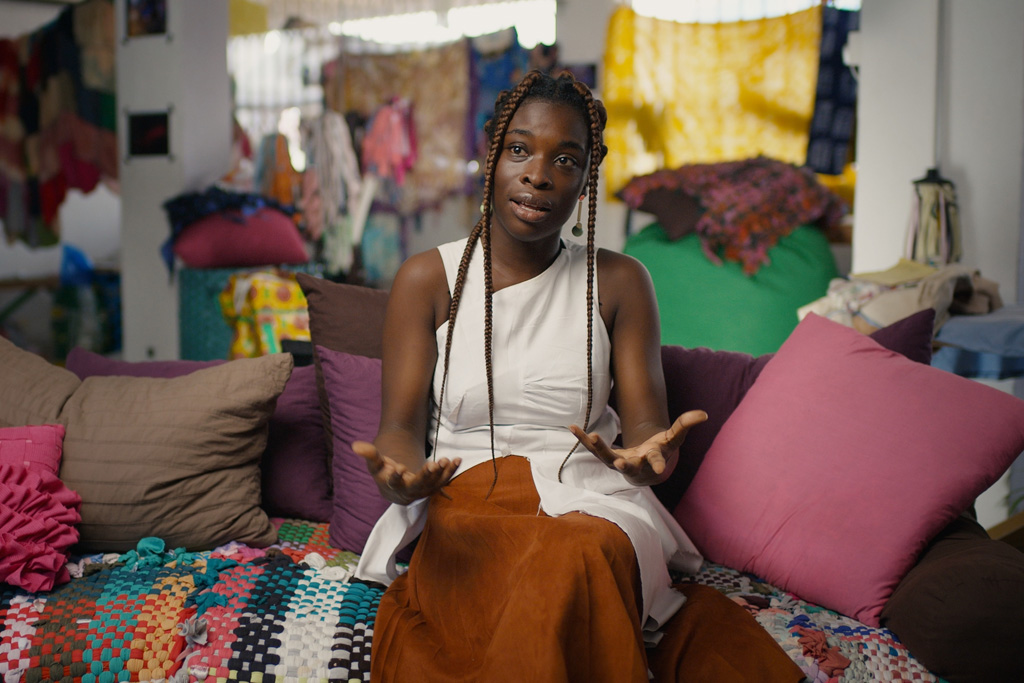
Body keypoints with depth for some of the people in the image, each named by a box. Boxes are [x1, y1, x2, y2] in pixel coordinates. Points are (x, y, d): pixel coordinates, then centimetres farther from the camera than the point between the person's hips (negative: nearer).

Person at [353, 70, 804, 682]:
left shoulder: (620, 282, 9)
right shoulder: (428, 280, 7)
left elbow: (644, 422, 1)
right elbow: (401, 427, 1)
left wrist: (651, 454, -25)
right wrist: (400, 475, -25)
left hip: (591, 502, 1)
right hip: (465, 501, -1)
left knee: (583, 554, -36)